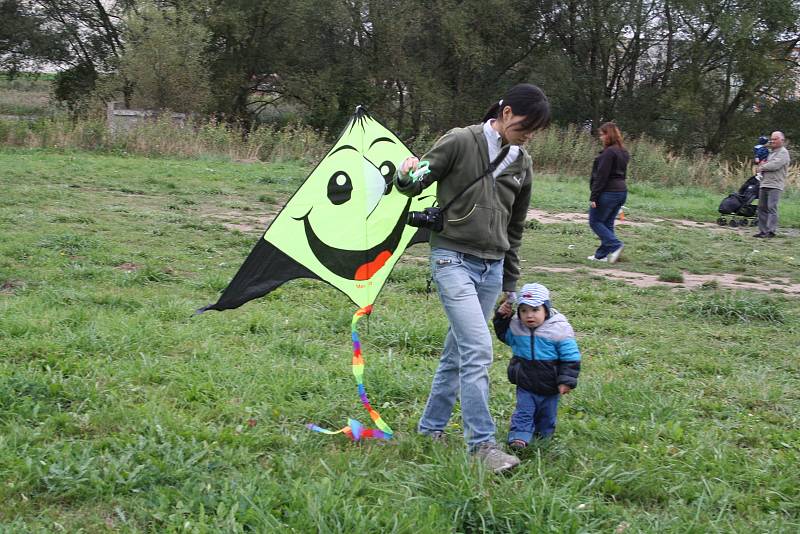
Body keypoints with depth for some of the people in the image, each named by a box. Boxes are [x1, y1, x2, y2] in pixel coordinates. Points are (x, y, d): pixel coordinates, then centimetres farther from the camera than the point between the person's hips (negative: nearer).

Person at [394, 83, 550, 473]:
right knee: (478, 350, -15)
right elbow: (416, 186, 2)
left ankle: (430, 428, 25)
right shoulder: (459, 142, -6)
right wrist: (406, 176, -23)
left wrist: (510, 285, 20)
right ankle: (481, 444, -10)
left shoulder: (522, 164, 11)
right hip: (453, 258, -6)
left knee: (457, 352, 11)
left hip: (491, 267, 6)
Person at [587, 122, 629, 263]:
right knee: (608, 224, 13)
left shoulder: (609, 152, -16)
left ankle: (615, 245, -12)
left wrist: (593, 197, -17)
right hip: (622, 192, 9)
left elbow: (601, 176, -19)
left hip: (608, 192, -9)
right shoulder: (623, 152, 14)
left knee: (595, 221, 1)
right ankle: (602, 254, 16)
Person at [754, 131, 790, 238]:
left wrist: (762, 167, -4)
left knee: (772, 207, -13)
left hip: (775, 185, -8)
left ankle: (771, 231, -14)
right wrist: (761, 164, -1)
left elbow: (775, 165, -19)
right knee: (762, 208, 7)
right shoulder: (769, 152, 21)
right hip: (764, 183, 8)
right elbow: (761, 162, 24)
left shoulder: (783, 153, -5)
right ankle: (763, 230, 11)